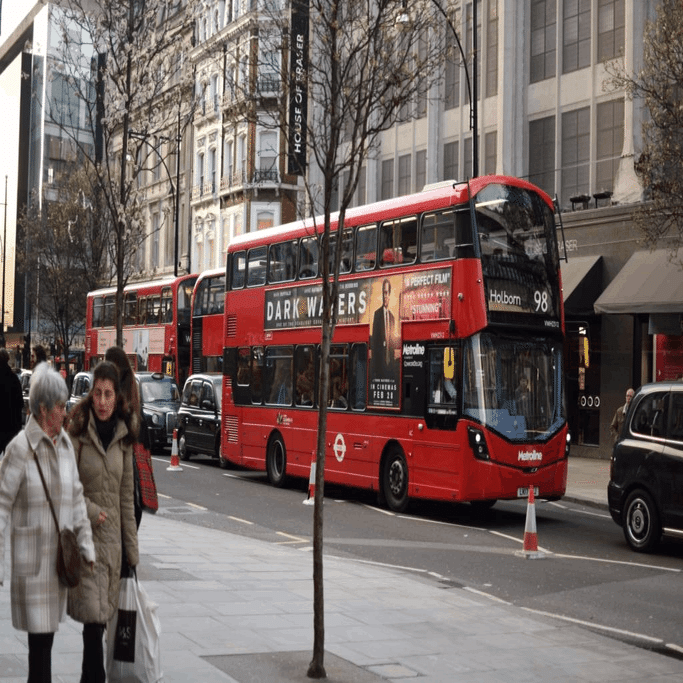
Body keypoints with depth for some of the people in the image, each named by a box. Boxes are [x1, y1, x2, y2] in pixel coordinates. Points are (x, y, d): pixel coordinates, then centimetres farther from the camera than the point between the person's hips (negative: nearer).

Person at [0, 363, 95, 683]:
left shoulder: (65, 443, 8)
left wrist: (86, 546, 9)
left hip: (59, 557, 6)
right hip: (31, 559, -6)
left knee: (47, 633, 13)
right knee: (40, 638, -4)